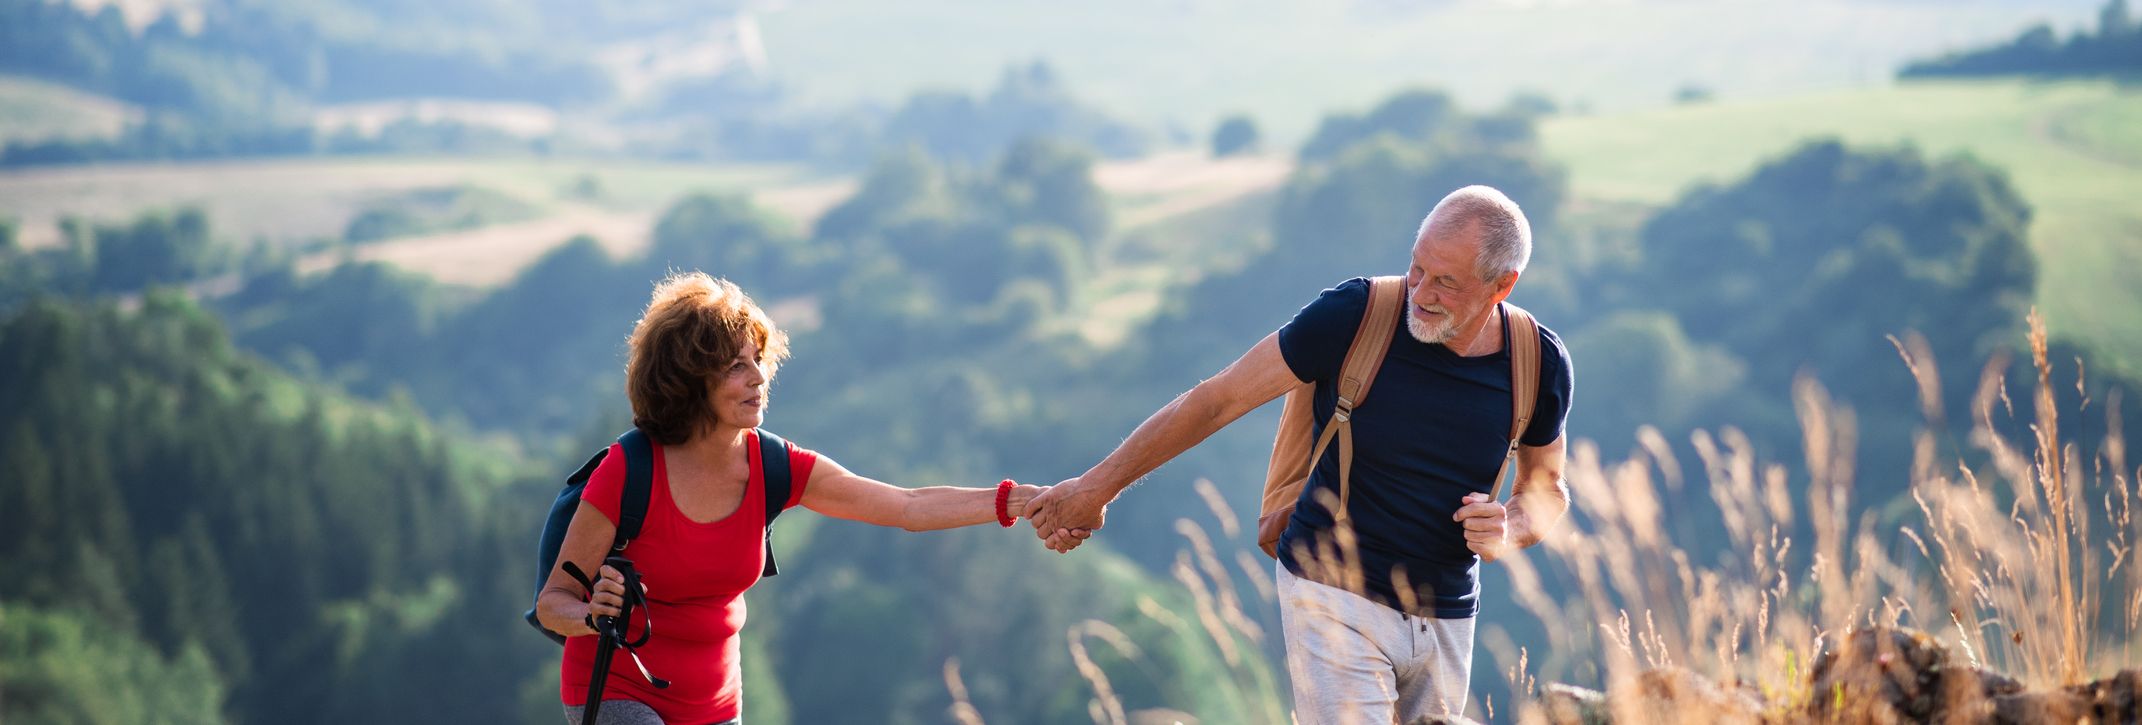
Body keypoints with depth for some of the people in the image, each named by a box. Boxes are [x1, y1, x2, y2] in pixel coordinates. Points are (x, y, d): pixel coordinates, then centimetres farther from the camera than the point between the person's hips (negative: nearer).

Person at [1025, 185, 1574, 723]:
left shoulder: (1539, 364, -6)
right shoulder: (1354, 314, -16)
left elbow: (1548, 488, 12)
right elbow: (1219, 400, -8)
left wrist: (1512, 529, -12)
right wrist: (1097, 486, -4)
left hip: (1446, 618, 4)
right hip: (1334, 595, -4)